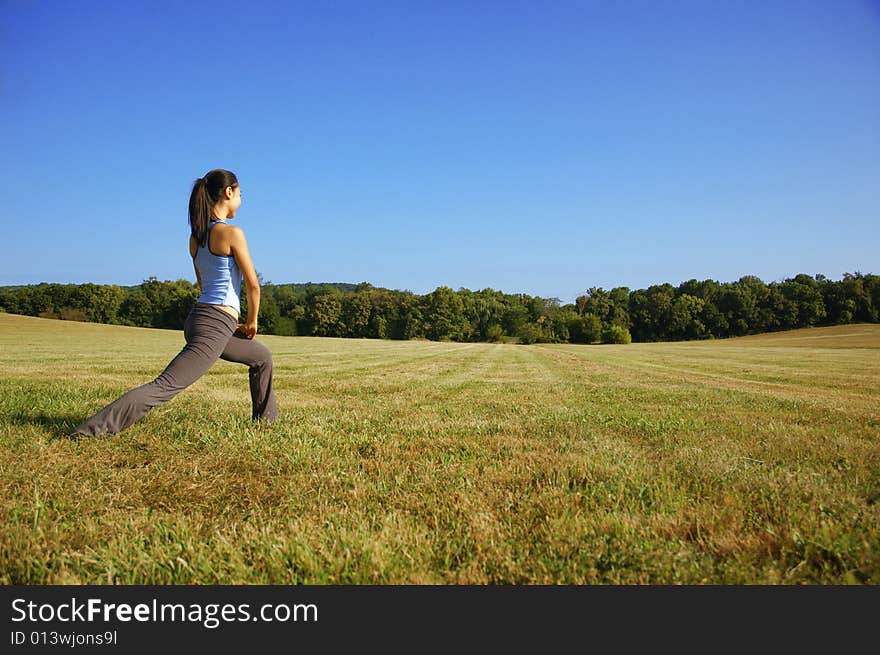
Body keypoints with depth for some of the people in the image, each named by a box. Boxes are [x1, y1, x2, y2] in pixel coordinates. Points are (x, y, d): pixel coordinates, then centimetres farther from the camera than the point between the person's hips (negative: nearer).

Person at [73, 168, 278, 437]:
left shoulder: (196, 236, 12)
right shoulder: (232, 232, -12)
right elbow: (253, 285, -7)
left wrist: (231, 322, 26)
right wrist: (252, 322, 8)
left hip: (199, 317, 10)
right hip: (215, 327, -10)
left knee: (262, 357, 27)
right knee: (164, 387, -11)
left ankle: (266, 419, 36)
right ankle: (91, 429, -13)